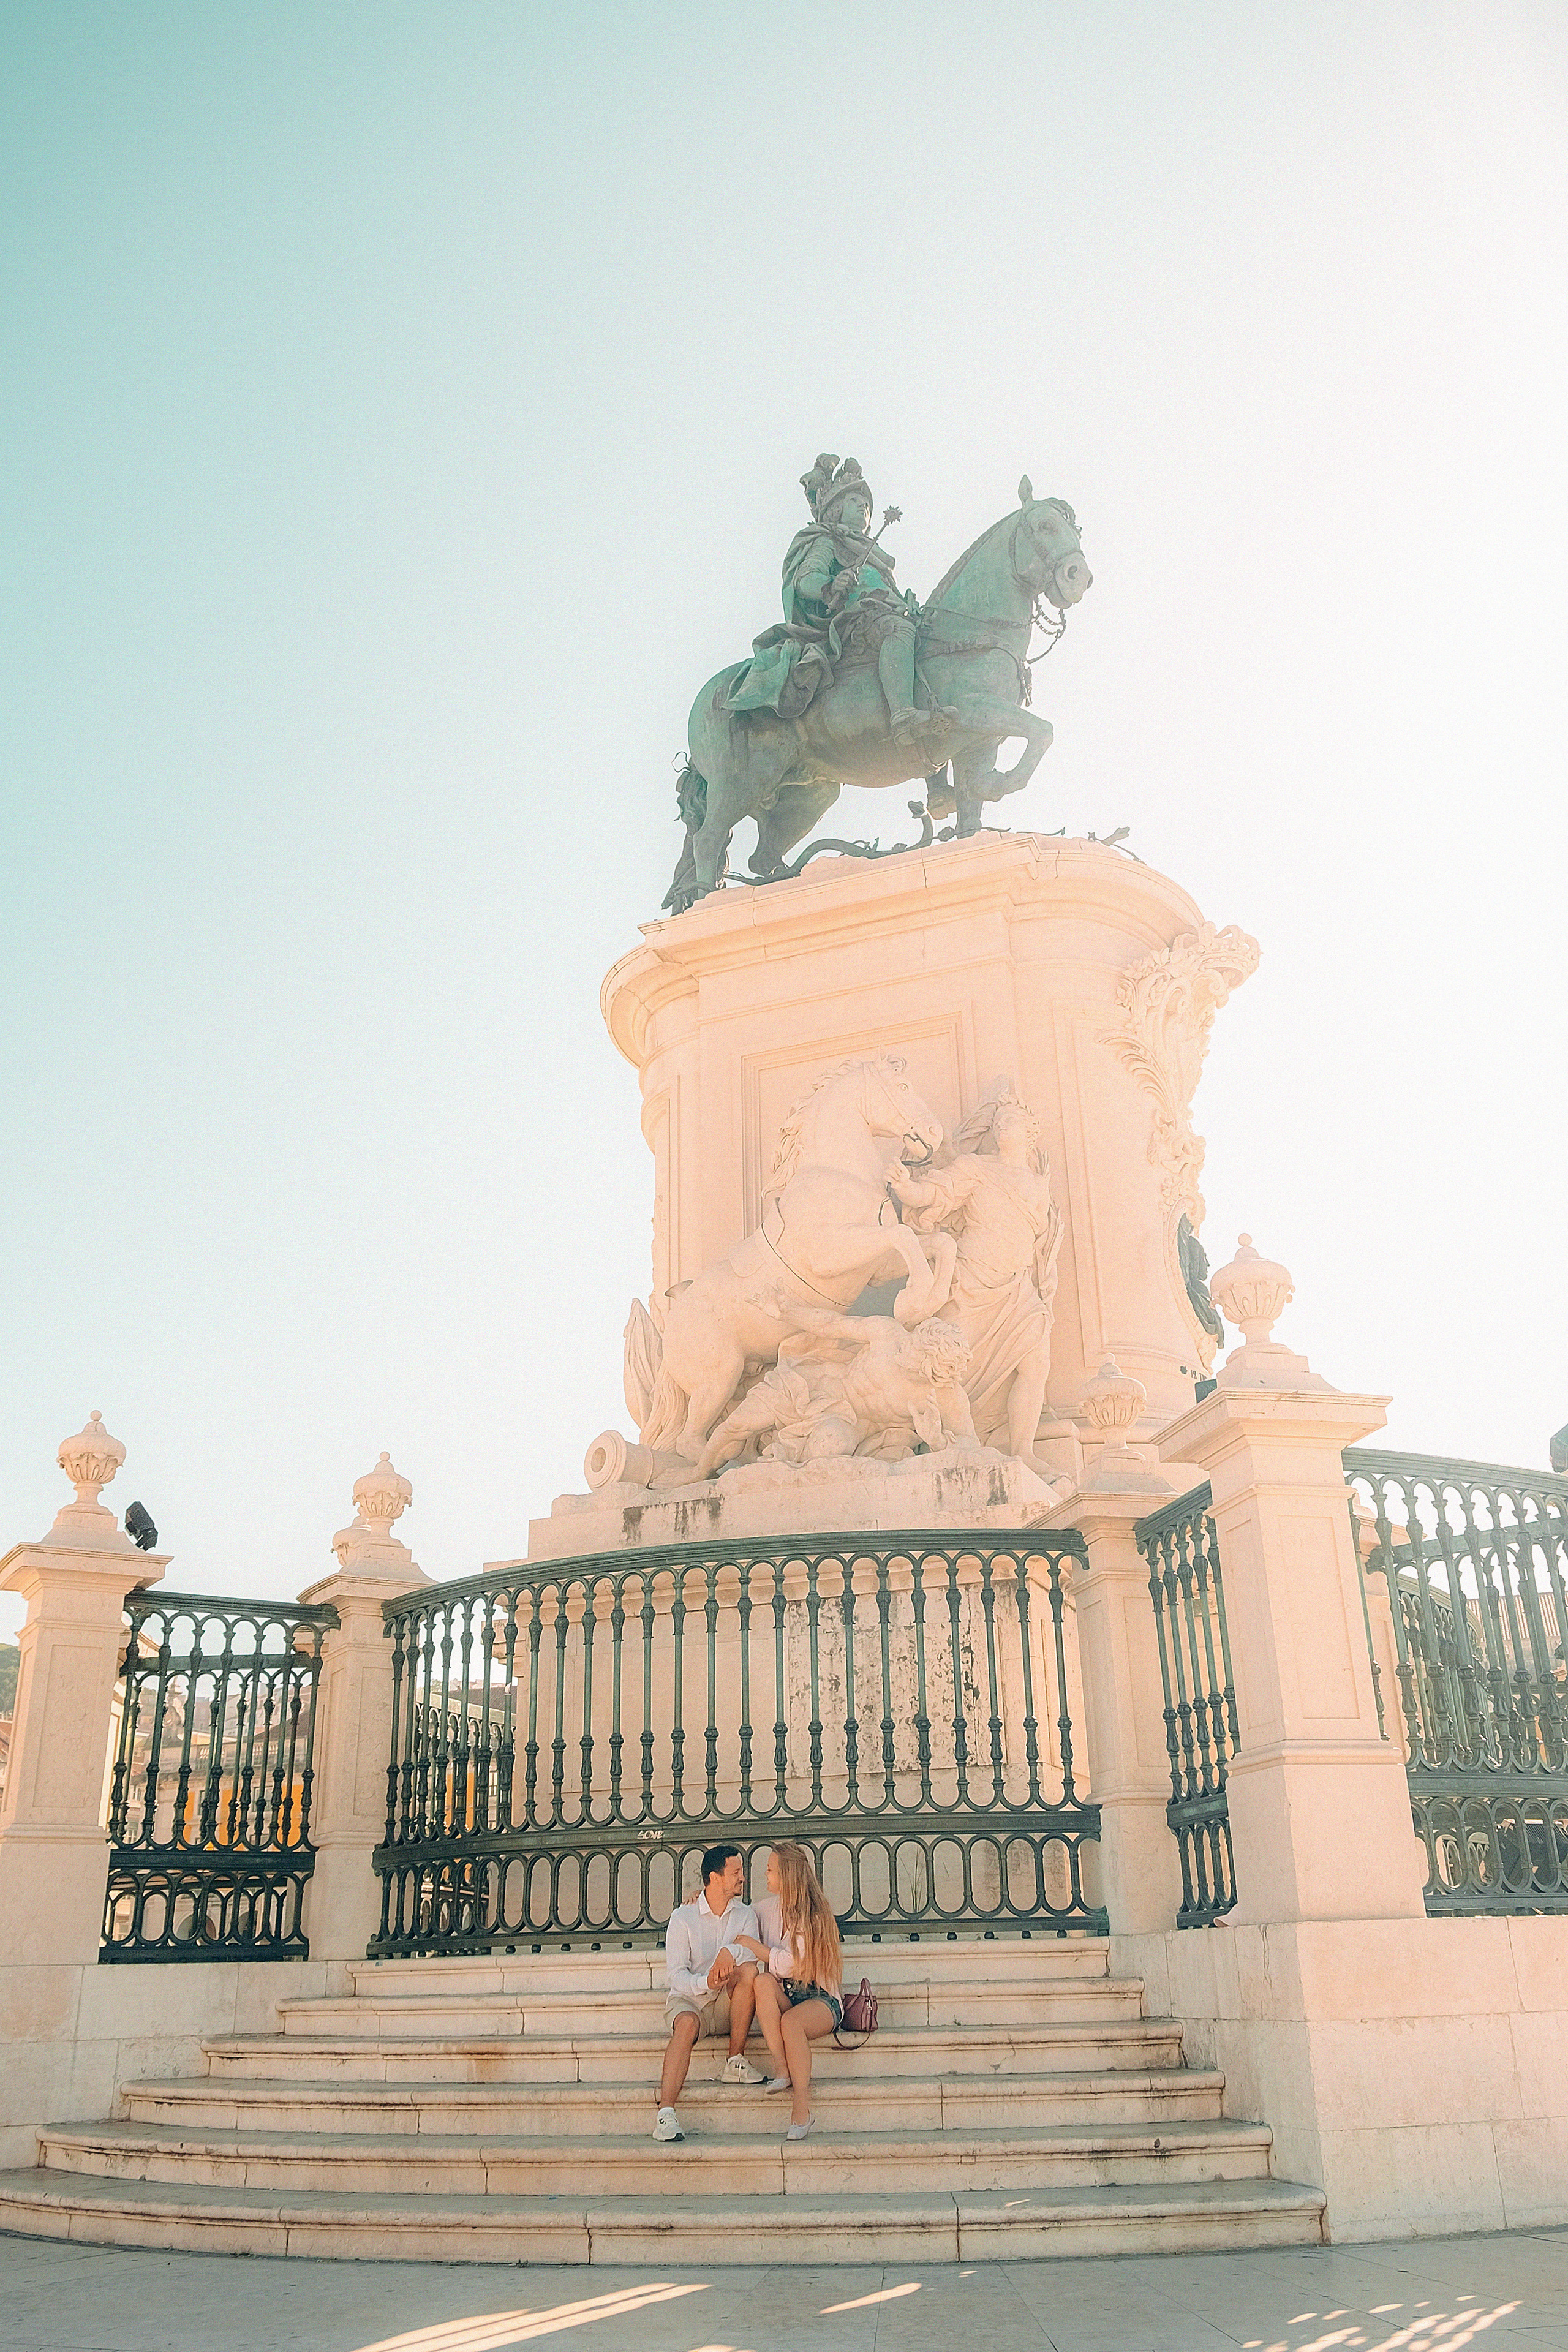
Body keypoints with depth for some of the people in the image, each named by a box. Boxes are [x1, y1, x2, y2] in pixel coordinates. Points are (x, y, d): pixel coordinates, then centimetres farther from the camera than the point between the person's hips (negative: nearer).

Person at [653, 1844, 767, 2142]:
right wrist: (704, 1983, -33)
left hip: (728, 2004, 3)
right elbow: (675, 1974, -13)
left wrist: (730, 1951, -34)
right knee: (687, 2023, -36)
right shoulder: (683, 1918, -5)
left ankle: (736, 2062, -18)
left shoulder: (745, 1914, 5)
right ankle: (666, 2112, -41)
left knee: (748, 1970, -27)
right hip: (687, 1998, -2)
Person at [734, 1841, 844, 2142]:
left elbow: (788, 1963, -15)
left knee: (791, 2021, -37)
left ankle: (802, 2107, -28)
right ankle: (783, 2072, -30)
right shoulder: (768, 1907, 12)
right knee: (764, 1982, -30)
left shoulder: (813, 1914, -8)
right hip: (783, 1997, 5)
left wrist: (748, 1942, -8)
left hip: (819, 1996, -5)